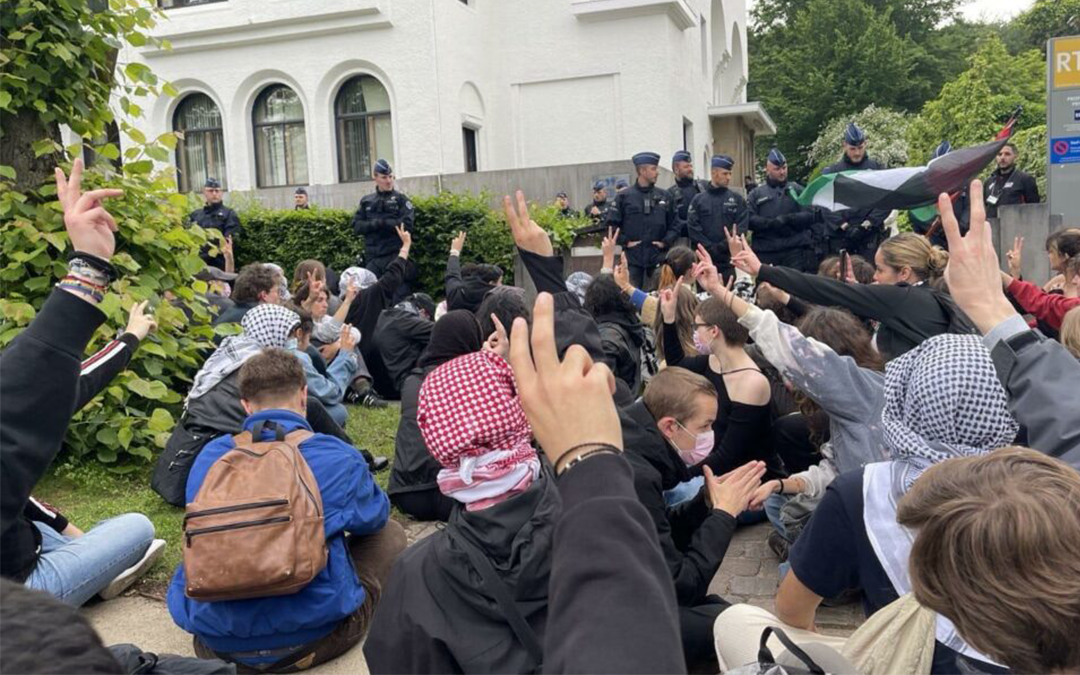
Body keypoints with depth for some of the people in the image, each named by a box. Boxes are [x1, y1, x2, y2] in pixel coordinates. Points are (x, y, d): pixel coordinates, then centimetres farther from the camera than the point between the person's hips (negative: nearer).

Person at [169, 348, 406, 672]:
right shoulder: (338, 458, -11)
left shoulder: (209, 456, -2)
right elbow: (373, 517, 9)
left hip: (214, 641, 4)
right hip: (314, 634, -3)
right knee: (388, 533, 18)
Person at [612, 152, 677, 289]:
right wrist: (625, 242, -6)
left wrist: (665, 242, 0)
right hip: (632, 259, -2)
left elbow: (674, 224, 13)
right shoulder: (624, 196, 0)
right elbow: (613, 223, 1)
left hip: (657, 258, 2)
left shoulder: (663, 196, 8)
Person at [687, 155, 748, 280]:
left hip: (728, 260, 0)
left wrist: (722, 246, -13)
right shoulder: (698, 200, 5)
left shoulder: (737, 199, 7)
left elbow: (741, 227, -2)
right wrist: (711, 248, -12)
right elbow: (693, 228, -3)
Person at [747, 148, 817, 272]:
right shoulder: (755, 194, 12)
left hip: (795, 250, 0)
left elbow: (810, 215, 4)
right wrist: (771, 223, -16)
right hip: (765, 252, 0)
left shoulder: (797, 190, 14)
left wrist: (788, 219, -13)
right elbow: (750, 220, -1)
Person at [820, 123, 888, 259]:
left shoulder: (877, 169, 7)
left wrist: (866, 225, -10)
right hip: (839, 235, 0)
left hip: (870, 235, 0)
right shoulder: (831, 172, 7)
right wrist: (844, 226, -12)